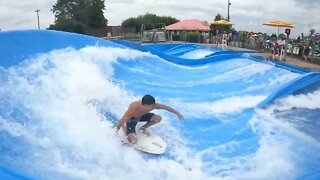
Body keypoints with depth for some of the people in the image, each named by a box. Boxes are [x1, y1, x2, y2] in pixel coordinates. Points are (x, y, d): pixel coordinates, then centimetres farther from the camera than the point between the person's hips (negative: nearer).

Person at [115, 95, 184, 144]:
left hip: (141, 116, 5)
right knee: (133, 141, -21)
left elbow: (166, 107, -15)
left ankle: (143, 128, 14)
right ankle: (123, 126, 7)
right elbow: (121, 121, -40)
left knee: (158, 118, -10)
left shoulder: (152, 105, -30)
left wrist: (178, 114, -6)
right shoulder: (133, 108, -44)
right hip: (131, 119, -5)